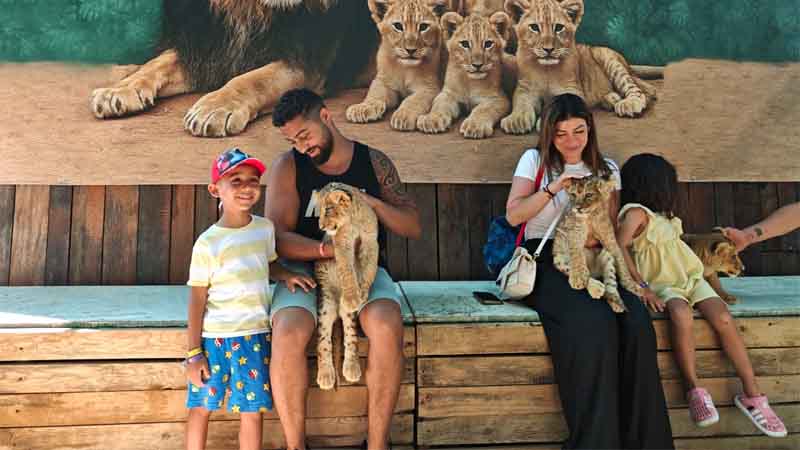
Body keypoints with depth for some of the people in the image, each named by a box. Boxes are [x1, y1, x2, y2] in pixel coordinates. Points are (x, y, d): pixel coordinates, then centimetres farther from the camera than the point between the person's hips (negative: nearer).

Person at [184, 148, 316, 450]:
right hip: (213, 336, -3)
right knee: (200, 407, 11)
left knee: (252, 411, 8)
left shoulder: (265, 228, 3)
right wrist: (194, 352, -6)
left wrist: (286, 275, 1)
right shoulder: (208, 243, -11)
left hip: (254, 334, 3)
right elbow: (197, 300, -7)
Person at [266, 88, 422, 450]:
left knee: (387, 328, -31)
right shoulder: (287, 166, 2)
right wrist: (330, 250, -25)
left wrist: (373, 203, -13)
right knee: (287, 335, -31)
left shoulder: (374, 163, 6)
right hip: (305, 268, 0)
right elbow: (279, 238, -8)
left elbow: (413, 228, 4)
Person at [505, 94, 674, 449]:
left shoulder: (606, 169, 19)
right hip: (546, 262, -3)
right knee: (594, 325, -33)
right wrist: (553, 188, -11)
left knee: (638, 325, -27)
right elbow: (513, 215, 0)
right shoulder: (535, 160, 11)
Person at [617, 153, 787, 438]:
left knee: (723, 318, -19)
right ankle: (694, 390, -25)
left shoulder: (662, 216, 18)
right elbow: (620, 247, -19)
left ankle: (752, 395, -12)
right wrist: (641, 286, -22)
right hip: (661, 284, -7)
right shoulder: (636, 212, -8)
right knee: (681, 315, -38)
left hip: (690, 276, 7)